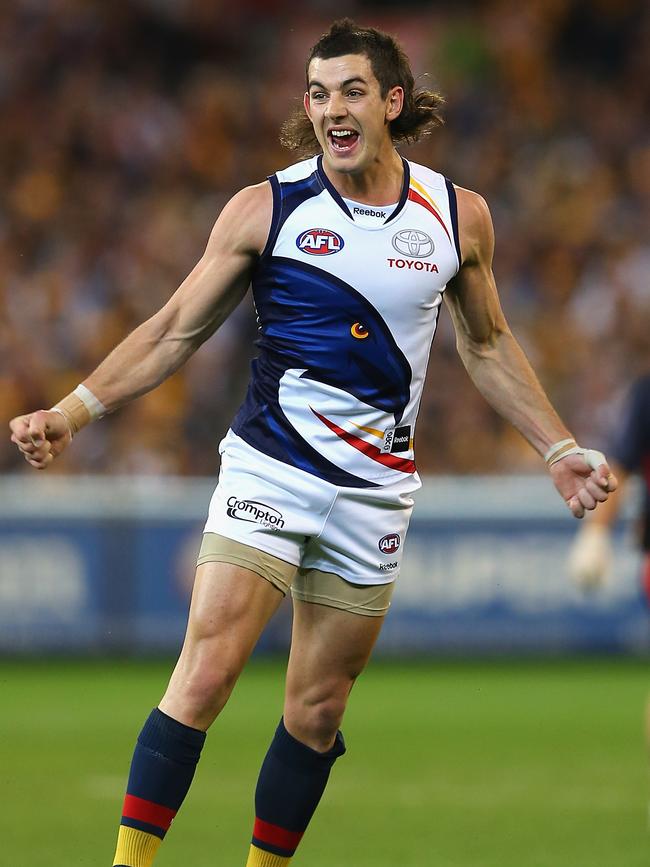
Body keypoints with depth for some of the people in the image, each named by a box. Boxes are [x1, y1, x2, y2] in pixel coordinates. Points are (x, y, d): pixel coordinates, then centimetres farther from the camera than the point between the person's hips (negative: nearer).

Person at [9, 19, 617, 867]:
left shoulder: (459, 215, 3)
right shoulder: (265, 209, -4)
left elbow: (487, 344, 19)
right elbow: (176, 330, 2)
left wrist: (558, 448, 17)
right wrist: (72, 411, -7)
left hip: (374, 494, 3)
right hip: (268, 471, -3)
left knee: (317, 711, 5)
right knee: (205, 675, -17)